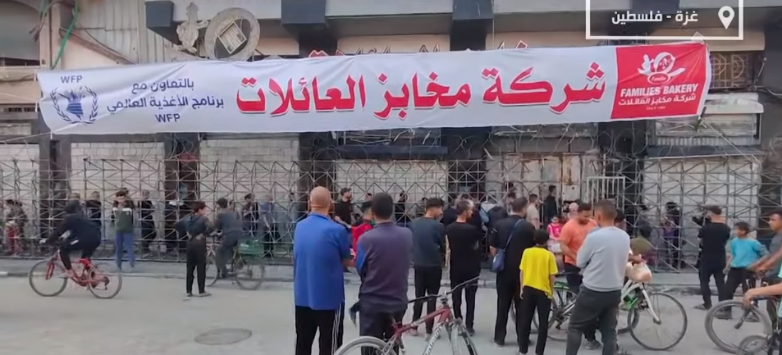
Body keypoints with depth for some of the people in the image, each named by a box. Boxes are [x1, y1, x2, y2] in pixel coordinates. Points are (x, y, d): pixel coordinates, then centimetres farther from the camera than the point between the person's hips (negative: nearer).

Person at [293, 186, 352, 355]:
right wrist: (351, 260, 17)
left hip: (302, 297, 5)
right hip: (329, 298, -5)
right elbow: (347, 262, -4)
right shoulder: (337, 230, -17)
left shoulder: (299, 227, 0)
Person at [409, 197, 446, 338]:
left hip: (418, 265, 4)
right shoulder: (438, 226, -14)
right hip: (434, 266, -4)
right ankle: (429, 330, 8)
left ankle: (414, 327, 20)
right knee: (432, 298, 5)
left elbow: (410, 243, 8)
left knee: (418, 296, 15)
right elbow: (443, 247, -4)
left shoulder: (414, 223, 0)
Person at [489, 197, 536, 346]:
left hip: (504, 270, 2)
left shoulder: (499, 224, -4)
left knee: (503, 304, 9)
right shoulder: (529, 227, -10)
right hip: (523, 271, -2)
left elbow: (492, 247, 0)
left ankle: (499, 337, 13)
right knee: (521, 305, 10)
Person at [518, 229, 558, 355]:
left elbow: (521, 272, 1)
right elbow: (552, 276, -7)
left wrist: (522, 288, 11)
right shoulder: (549, 255, -8)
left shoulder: (527, 252, -1)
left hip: (528, 289, 3)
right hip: (543, 291, -3)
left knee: (525, 321, 11)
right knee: (543, 323, 8)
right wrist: (552, 292, 5)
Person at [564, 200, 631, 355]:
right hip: (615, 291, 6)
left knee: (575, 327, 9)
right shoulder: (625, 237, 2)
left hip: (593, 291, -6)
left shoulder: (594, 237, -19)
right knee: (609, 331, 12)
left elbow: (579, 263, -9)